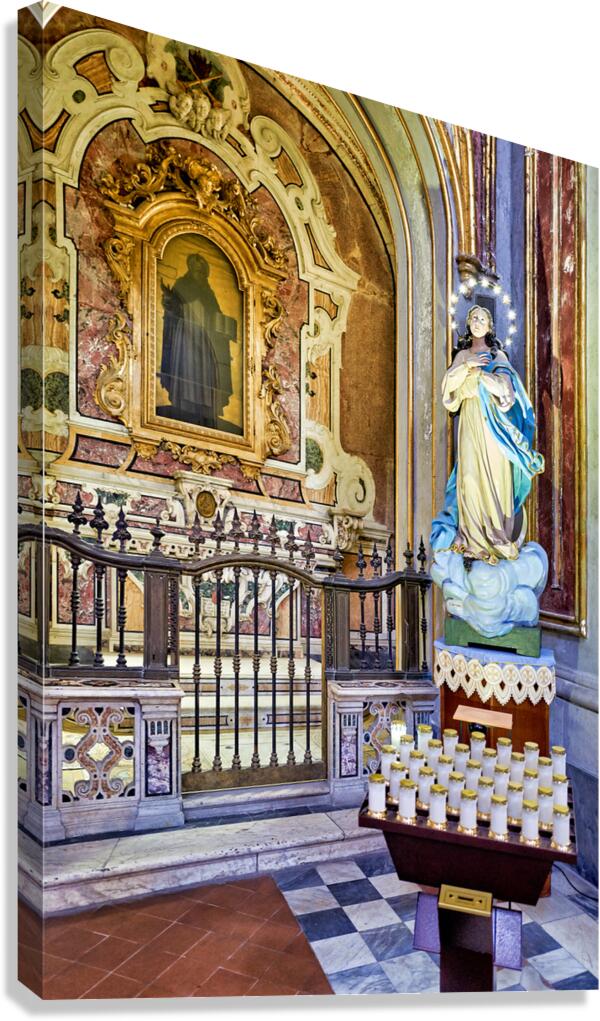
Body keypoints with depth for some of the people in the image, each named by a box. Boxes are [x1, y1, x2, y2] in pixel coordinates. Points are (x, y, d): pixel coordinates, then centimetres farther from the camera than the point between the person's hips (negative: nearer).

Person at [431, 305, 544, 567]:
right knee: (470, 476, -6)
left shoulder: (497, 355, 9)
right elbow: (448, 382, 2)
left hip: (491, 423, -2)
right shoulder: (462, 355, 17)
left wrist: (477, 370, -10)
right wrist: (467, 365, -10)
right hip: (469, 423, 2)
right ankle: (474, 538, -1)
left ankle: (497, 535, 0)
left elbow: (504, 385, -6)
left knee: (494, 475, -6)